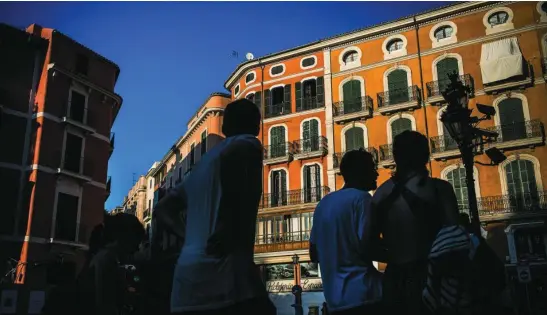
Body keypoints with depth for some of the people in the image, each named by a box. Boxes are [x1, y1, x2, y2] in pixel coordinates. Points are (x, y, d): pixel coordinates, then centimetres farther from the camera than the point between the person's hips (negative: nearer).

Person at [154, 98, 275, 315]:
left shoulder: (202, 163, 26)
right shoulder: (247, 144, 4)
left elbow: (163, 209, 34)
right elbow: (232, 155, -22)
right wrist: (229, 226, -15)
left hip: (185, 282, 8)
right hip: (224, 274, -8)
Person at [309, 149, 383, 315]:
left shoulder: (324, 203, 14)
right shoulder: (361, 197, -8)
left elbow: (314, 254, 17)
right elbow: (367, 247, -17)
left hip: (334, 298, 8)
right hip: (362, 295, -8)